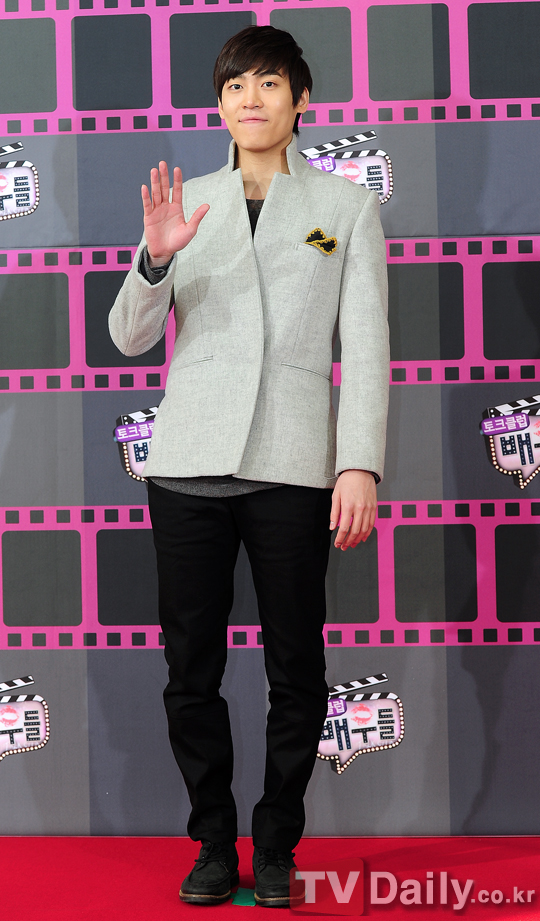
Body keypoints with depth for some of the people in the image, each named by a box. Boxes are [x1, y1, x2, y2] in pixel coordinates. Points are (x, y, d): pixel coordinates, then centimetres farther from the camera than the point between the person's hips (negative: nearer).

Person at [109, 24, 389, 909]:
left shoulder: (347, 205, 9)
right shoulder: (188, 203, 13)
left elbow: (367, 346, 2)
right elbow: (130, 338, 10)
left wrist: (362, 465, -8)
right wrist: (156, 258, -9)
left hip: (293, 467, -1)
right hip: (189, 464, 2)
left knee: (295, 674, 3)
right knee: (191, 672, 4)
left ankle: (277, 846, 18)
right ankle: (213, 844, 19)